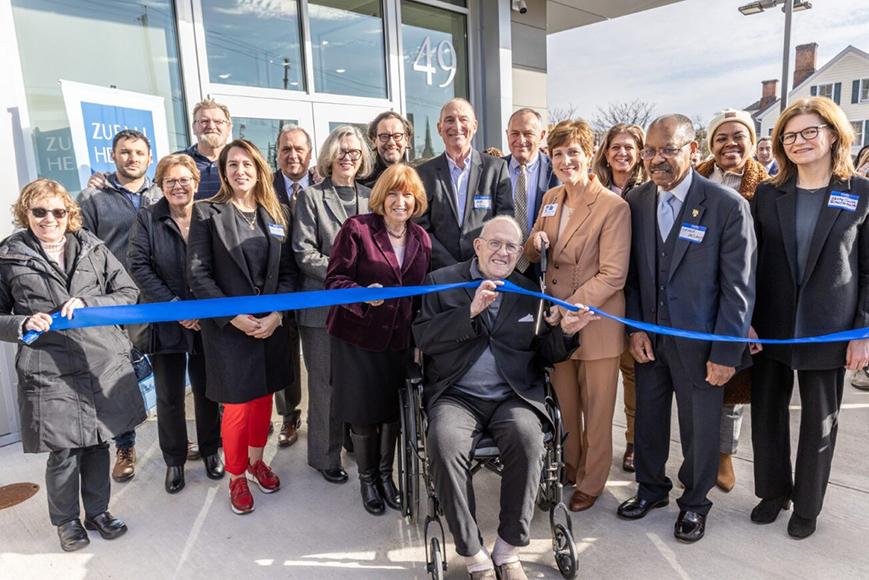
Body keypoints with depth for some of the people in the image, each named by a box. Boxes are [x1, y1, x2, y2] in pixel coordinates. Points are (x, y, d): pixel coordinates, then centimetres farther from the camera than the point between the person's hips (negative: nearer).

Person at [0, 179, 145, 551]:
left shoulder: (92, 248, 7)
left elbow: (128, 292, 6)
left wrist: (88, 304, -8)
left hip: (103, 363, 2)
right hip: (49, 371, -2)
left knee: (97, 444, 13)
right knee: (64, 452, 2)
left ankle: (97, 511, 34)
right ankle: (66, 520, 28)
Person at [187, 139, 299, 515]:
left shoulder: (277, 214, 7)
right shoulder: (207, 213, -2)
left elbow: (288, 271, 5)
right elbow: (197, 275, -7)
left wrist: (276, 314, -9)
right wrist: (234, 316, -14)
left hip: (271, 325, 3)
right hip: (227, 328, -3)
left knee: (263, 398, 14)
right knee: (237, 407, 3)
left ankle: (256, 461, 36)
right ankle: (237, 477, 24)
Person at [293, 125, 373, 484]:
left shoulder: (371, 197, 12)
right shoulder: (311, 197, 1)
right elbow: (304, 254, -7)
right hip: (324, 305, -3)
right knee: (326, 384, 5)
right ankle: (324, 456, 19)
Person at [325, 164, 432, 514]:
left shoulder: (421, 239, 6)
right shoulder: (356, 229, -10)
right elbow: (335, 279, -12)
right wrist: (363, 294, -31)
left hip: (399, 338, 4)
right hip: (357, 337, -4)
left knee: (393, 410, 11)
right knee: (363, 413, 6)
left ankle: (385, 474, 34)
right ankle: (367, 479, 30)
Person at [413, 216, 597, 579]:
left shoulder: (530, 291, 15)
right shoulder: (442, 282, 8)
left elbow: (544, 355, 15)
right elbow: (422, 338, -4)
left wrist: (564, 333, -6)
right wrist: (471, 311, -15)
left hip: (513, 398, 2)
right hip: (457, 396, -1)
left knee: (527, 438, -30)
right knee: (444, 444, -31)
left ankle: (507, 549, -10)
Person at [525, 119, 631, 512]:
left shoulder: (613, 207, -15)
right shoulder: (551, 199, 6)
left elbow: (613, 275, -18)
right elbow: (533, 256, 15)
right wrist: (535, 241, -8)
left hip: (596, 322, -5)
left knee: (596, 412, 12)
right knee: (563, 404, 19)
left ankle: (591, 482, 31)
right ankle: (568, 467, 41)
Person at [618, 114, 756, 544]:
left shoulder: (728, 206, -13)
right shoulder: (635, 201, 0)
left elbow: (739, 287, -11)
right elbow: (632, 272, 6)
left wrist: (726, 352, -13)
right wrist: (635, 327, -1)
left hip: (699, 340, -3)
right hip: (649, 337, 4)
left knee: (700, 427, 12)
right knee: (648, 418, 17)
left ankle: (694, 503, 35)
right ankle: (651, 488, 40)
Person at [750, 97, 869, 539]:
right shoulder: (767, 195, 2)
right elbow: (752, 263, 3)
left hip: (828, 332, -1)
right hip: (770, 329, 2)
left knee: (819, 423, 12)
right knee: (767, 415, 12)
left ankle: (806, 505, 31)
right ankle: (773, 492, 33)